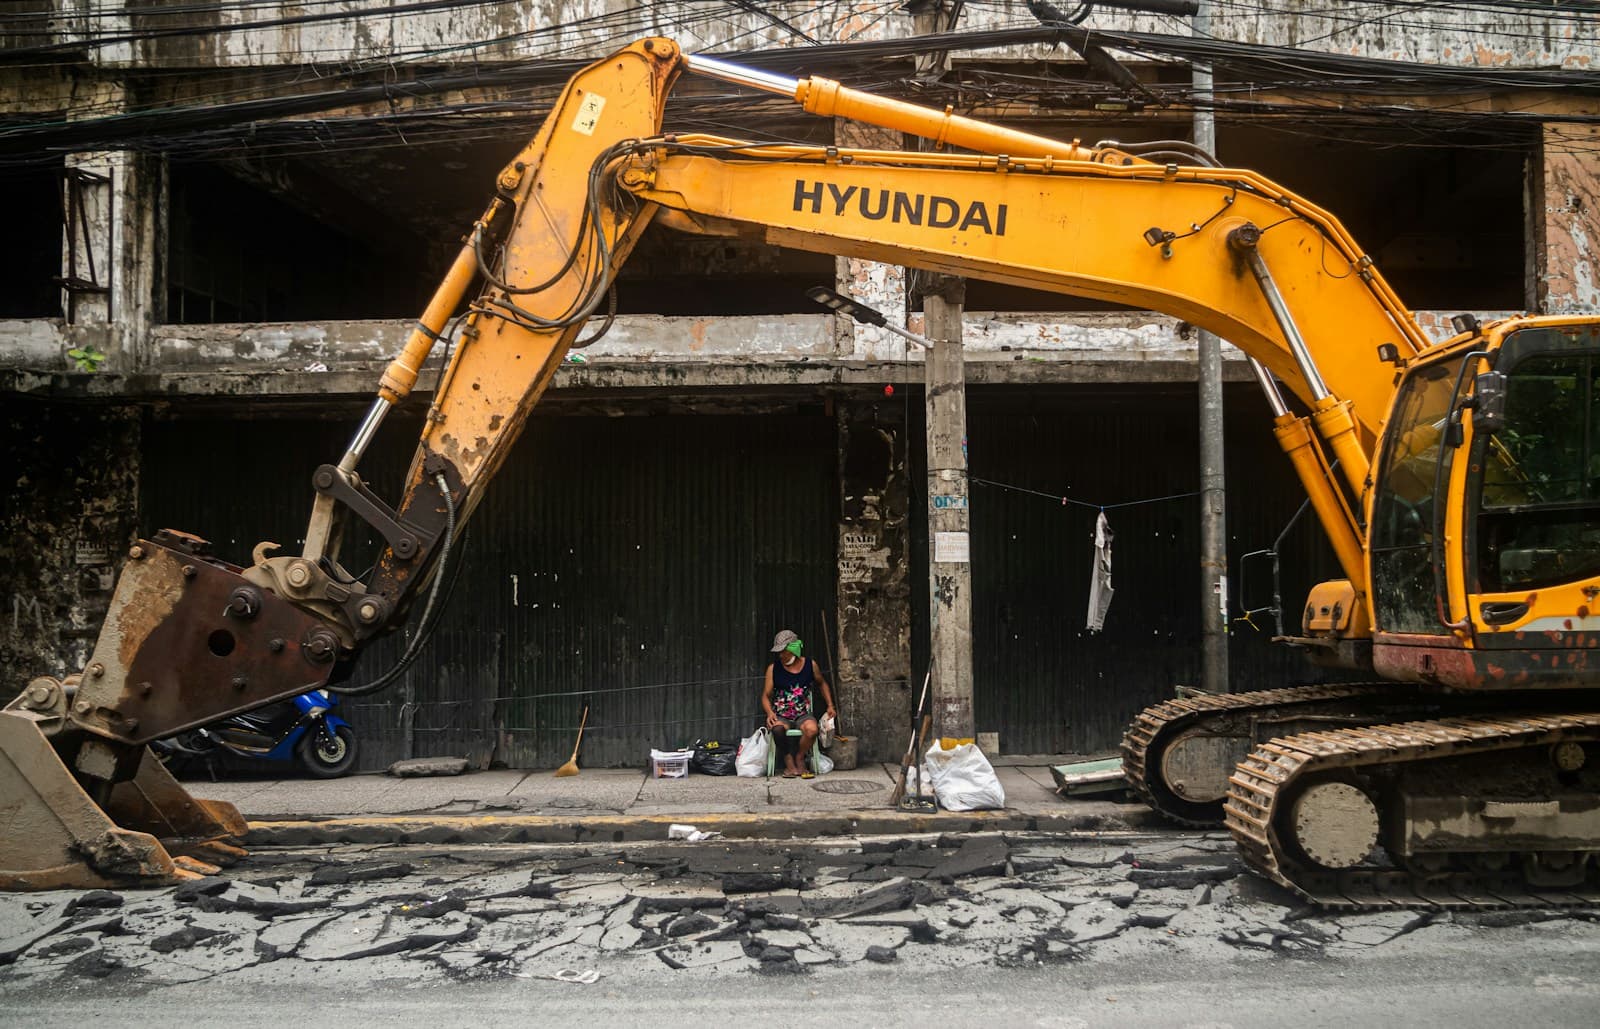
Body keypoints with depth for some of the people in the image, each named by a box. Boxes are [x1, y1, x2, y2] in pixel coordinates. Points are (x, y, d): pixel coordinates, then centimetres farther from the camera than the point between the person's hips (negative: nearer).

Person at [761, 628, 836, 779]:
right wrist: (770, 713, -16)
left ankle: (800, 759, -4)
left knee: (812, 729, -34)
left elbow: (822, 683, 23)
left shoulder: (810, 665, 4)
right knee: (777, 729, -37)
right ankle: (789, 762, -12)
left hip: (803, 715, 1)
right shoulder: (773, 668, 1)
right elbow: (766, 695, 3)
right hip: (781, 717, -1)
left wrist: (830, 706, 15)